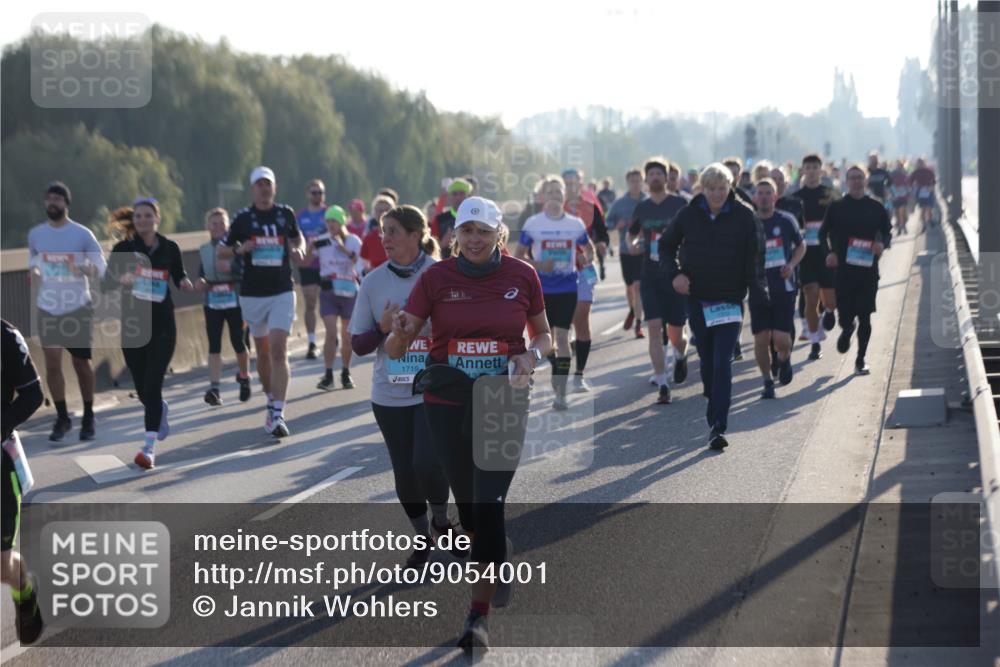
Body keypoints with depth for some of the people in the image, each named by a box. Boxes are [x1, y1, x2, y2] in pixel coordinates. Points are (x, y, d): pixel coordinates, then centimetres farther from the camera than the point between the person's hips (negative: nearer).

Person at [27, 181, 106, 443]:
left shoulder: (82, 234, -7)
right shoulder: (35, 234, 3)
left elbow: (101, 263, -8)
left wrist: (90, 270, -31)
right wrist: (34, 270, -1)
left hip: (78, 307, -2)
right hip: (48, 308, 2)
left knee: (81, 363, 6)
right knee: (52, 364, -4)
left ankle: (88, 417, 21)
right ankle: (62, 418, 9)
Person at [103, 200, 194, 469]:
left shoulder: (169, 248, 2)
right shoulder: (124, 248, -1)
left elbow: (179, 274, 16)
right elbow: (107, 282, -5)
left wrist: (185, 283, -6)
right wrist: (121, 279, -26)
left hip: (162, 324, -1)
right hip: (132, 323, 1)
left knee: (152, 384, -12)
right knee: (142, 386, 11)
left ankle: (149, 447, -14)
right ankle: (160, 411, 47)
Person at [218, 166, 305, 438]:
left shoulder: (286, 213, 3)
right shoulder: (243, 218, 1)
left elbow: (297, 238, 21)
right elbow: (222, 251, 7)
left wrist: (297, 250, -1)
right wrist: (240, 249, -13)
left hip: (282, 292, -1)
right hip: (252, 293, 1)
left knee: (278, 350, -13)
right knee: (263, 353, 11)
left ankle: (277, 414, -18)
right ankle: (271, 400, 32)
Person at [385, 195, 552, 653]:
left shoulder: (522, 276, -1)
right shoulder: (436, 278, -2)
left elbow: (544, 335, 12)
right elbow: (395, 350, -4)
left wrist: (533, 355, -10)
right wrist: (399, 332, -27)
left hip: (504, 400, -2)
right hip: (447, 403, 2)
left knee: (488, 504, -12)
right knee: (467, 502, 13)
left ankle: (479, 614, -8)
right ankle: (501, 554, 45)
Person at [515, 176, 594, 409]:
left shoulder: (575, 224, 3)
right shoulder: (532, 224, -1)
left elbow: (589, 250, 18)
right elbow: (518, 255, 2)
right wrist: (538, 265, -13)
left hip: (568, 287, 0)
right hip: (541, 288, 0)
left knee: (562, 336, -8)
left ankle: (561, 392, -8)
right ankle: (557, 371, 33)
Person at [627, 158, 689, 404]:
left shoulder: (680, 204, -2)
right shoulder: (641, 208, 7)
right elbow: (631, 235, 21)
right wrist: (634, 244, 0)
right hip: (650, 276, 2)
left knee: (675, 335, 4)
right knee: (655, 328, -12)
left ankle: (680, 357, 41)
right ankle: (662, 386, -9)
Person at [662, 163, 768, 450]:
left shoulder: (744, 217, -6)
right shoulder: (689, 215, 1)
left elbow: (754, 260, -7)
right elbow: (666, 245, 14)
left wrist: (759, 298, -16)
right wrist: (674, 273, -3)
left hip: (730, 300, -3)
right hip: (697, 298, 3)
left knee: (722, 362, -12)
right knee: (706, 360, 13)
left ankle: (719, 426, -16)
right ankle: (714, 413, 33)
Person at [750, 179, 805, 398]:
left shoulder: (786, 221, 2)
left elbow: (801, 246, 15)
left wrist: (791, 265, -3)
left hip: (784, 288, -1)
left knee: (781, 339, -8)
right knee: (761, 339, -2)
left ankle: (784, 359, 27)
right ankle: (767, 381, 15)